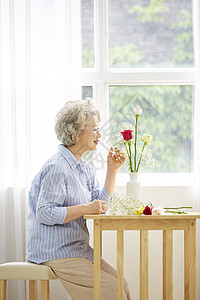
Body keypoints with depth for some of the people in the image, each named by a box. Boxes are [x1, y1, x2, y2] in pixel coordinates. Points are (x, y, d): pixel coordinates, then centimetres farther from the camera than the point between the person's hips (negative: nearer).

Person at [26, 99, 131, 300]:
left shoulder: (84, 168, 13)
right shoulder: (57, 167, -18)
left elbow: (100, 205, 12)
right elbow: (44, 214, -22)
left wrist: (112, 170, 6)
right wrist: (85, 208, -22)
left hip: (79, 249, 10)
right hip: (55, 252, -10)